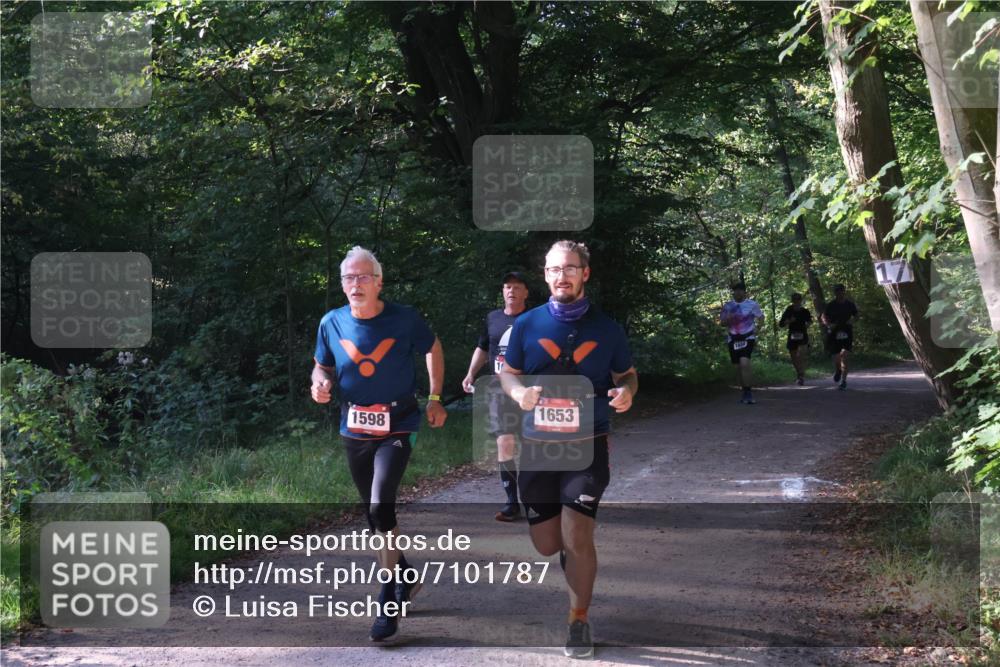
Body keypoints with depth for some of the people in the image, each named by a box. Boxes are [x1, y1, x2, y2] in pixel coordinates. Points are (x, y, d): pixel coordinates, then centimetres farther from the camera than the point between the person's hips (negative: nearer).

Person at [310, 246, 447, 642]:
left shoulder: (404, 320, -12)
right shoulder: (332, 323, -4)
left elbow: (433, 349, 6)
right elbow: (322, 366, 10)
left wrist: (435, 398, 3)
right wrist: (321, 384, -13)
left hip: (396, 428, -4)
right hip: (354, 430, 4)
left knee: (381, 507, -20)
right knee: (373, 513, 15)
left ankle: (390, 601, -11)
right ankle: (404, 576, 37)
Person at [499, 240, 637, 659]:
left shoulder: (606, 328, 1)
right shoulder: (527, 325, 1)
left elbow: (627, 374, 10)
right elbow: (507, 373, 9)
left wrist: (626, 392, -13)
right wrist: (518, 392, -14)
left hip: (587, 446, -2)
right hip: (537, 447, 2)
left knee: (577, 537, -13)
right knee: (546, 545, 6)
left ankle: (579, 621, 6)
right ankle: (574, 554, 44)